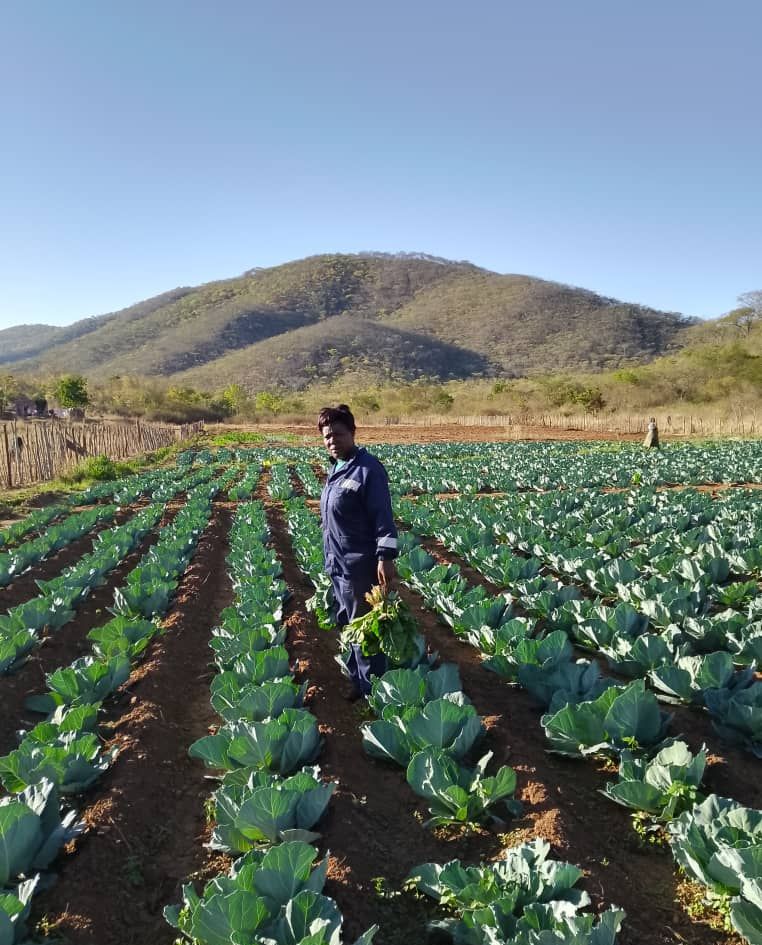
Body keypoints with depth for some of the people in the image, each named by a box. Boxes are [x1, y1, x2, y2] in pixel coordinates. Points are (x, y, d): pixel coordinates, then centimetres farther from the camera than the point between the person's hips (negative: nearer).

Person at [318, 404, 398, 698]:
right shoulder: (335, 468, 10)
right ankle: (358, 679, 34)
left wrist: (386, 557, -25)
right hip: (337, 564, 9)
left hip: (360, 566, -9)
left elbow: (382, 516, -20)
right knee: (347, 626, 19)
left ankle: (372, 690, 16)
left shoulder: (368, 468, -17)